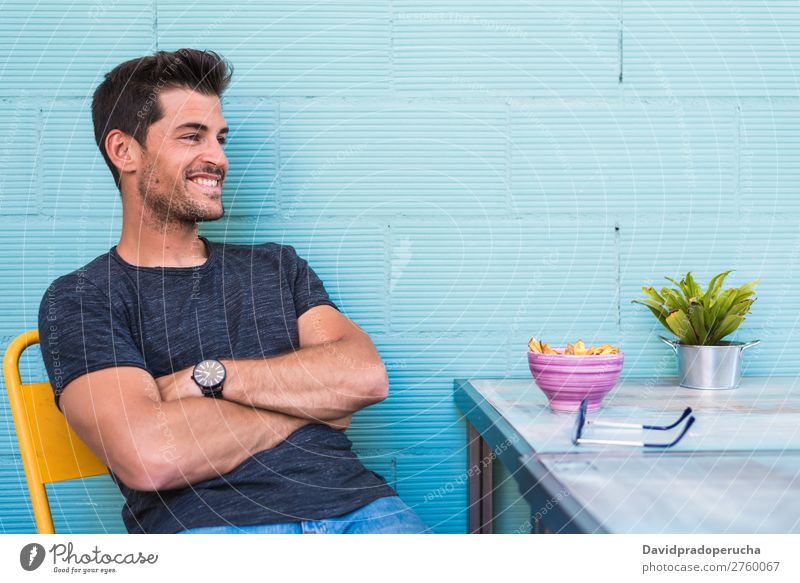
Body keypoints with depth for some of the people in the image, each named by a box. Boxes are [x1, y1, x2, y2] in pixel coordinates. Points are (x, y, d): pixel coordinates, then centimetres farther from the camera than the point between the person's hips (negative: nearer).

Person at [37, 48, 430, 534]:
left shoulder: (277, 266, 22)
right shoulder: (81, 299, 6)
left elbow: (366, 377, 5)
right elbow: (149, 457, -12)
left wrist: (207, 376, -4)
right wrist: (309, 402, 1)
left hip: (355, 503, 2)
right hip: (207, 522, -2)